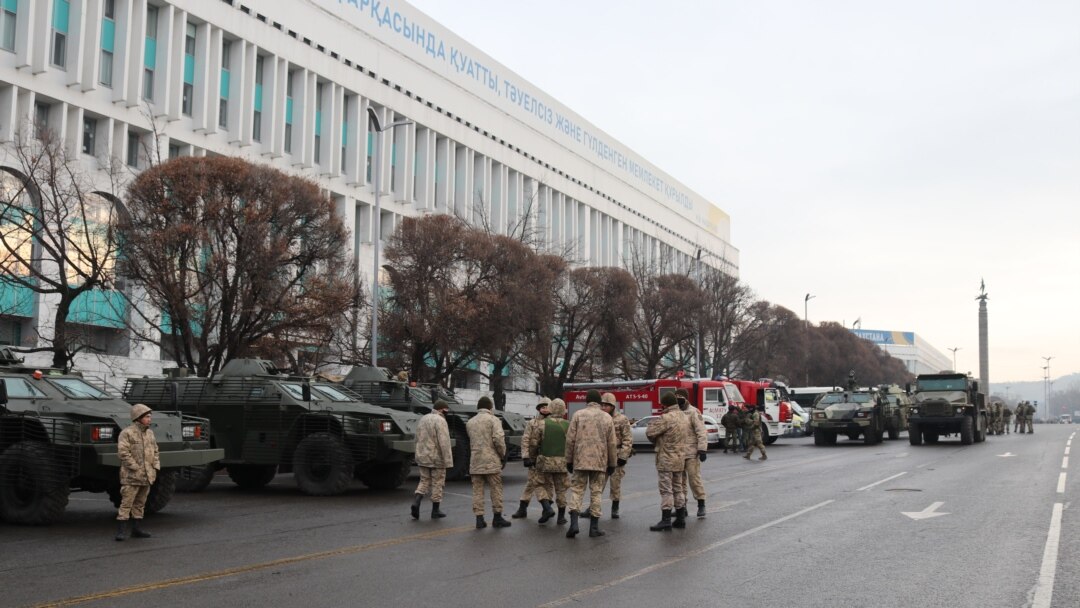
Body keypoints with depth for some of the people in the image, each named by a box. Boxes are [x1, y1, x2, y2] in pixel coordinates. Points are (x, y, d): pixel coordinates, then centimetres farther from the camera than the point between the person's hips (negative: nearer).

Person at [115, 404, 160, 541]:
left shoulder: (150, 433, 14)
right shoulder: (127, 433, -9)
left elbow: (155, 452, 19)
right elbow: (123, 452, -16)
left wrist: (155, 468, 7)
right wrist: (136, 468, -18)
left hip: (147, 476, 7)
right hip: (131, 476, -7)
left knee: (140, 503, 13)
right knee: (126, 503, -8)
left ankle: (136, 529, 22)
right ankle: (120, 531, -6)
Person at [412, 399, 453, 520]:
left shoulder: (423, 419, 11)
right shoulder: (440, 420, -15)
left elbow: (418, 439, 17)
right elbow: (444, 443, -22)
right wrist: (448, 461, -19)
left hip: (422, 457, 7)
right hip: (436, 458, -7)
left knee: (424, 481, 14)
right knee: (437, 483, 5)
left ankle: (416, 501, -9)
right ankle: (435, 511, 11)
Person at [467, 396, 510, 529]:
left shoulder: (470, 423, 13)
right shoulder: (493, 420, -5)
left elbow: (472, 441, 11)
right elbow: (498, 439, -14)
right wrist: (503, 455, -1)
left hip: (475, 461, 5)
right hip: (491, 461, -4)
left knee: (477, 490, 7)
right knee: (496, 489, 6)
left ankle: (479, 519, 4)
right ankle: (497, 517, 10)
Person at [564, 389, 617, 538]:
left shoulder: (578, 415, 0)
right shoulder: (607, 418, 4)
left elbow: (570, 439, -1)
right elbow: (611, 444, 5)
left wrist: (569, 460, 7)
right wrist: (612, 464, 13)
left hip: (580, 460, -1)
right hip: (599, 462, 1)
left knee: (577, 489, 6)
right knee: (596, 492, 7)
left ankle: (574, 523, -8)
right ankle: (594, 527, 9)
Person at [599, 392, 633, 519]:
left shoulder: (622, 420, -5)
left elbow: (628, 439, -6)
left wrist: (623, 456, -12)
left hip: (616, 457, -3)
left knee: (616, 484, 4)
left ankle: (615, 509, 16)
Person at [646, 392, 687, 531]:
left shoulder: (666, 418, -20)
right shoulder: (682, 416, 8)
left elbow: (650, 432, -19)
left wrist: (655, 441, 4)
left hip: (666, 460, -8)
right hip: (680, 458, 8)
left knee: (666, 491, -5)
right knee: (678, 489, 16)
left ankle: (666, 520, -5)